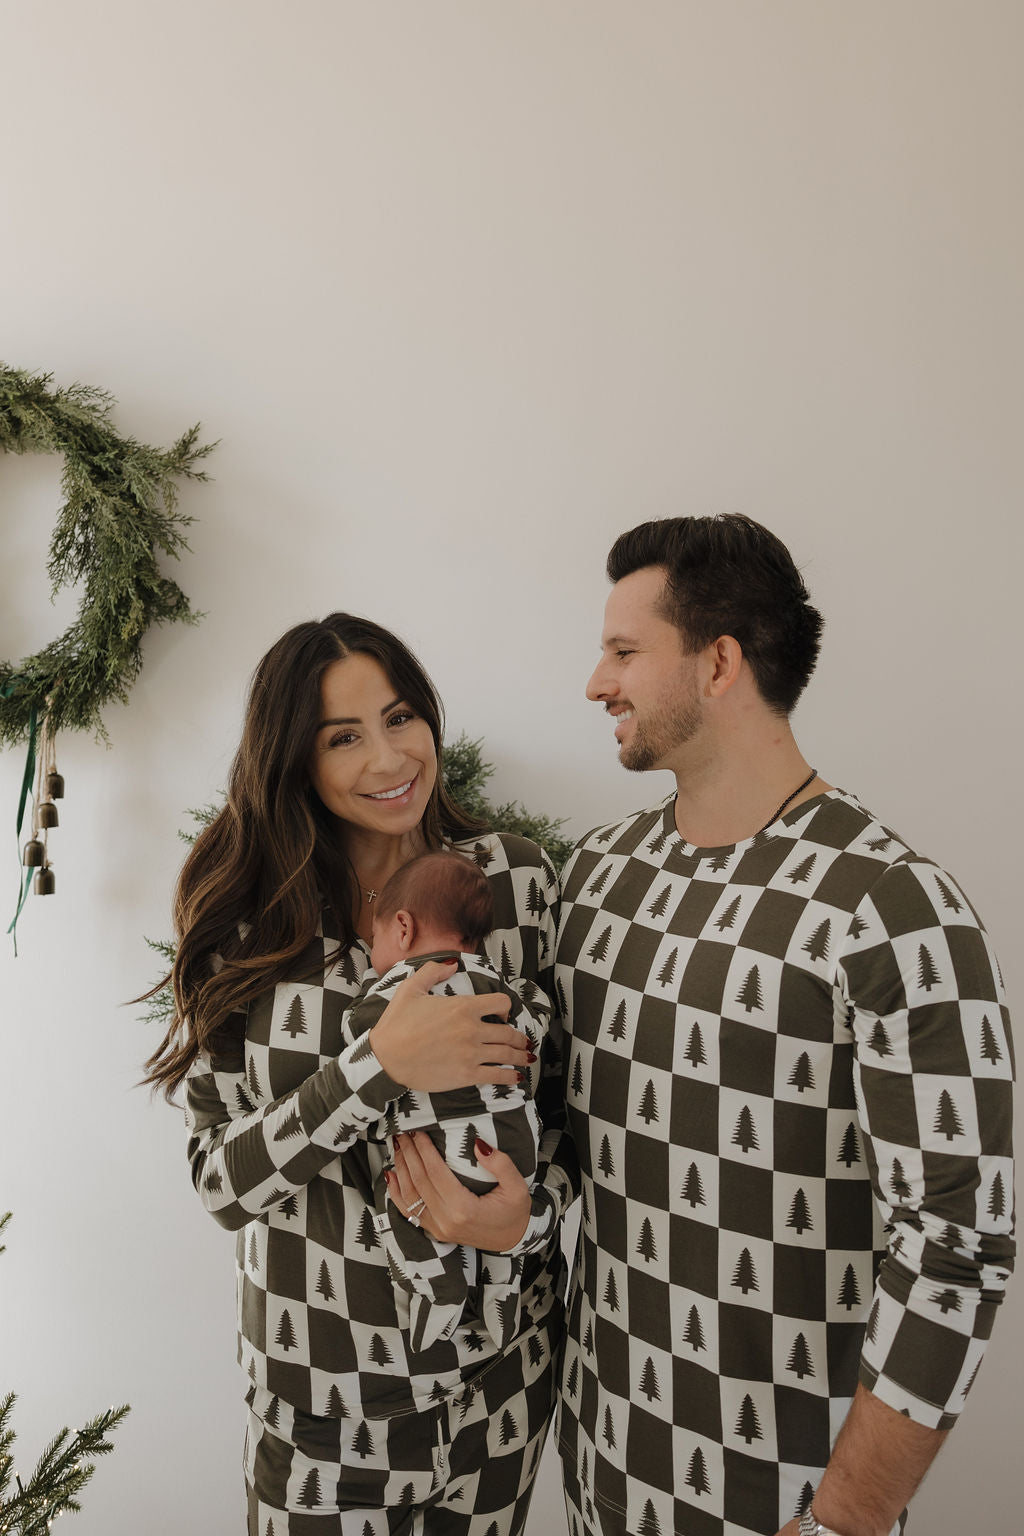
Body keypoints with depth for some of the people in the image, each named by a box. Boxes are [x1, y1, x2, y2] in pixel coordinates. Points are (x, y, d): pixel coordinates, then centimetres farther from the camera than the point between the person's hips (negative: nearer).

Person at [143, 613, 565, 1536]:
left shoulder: (522, 882, -9)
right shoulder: (248, 922, -11)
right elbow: (222, 1178, -14)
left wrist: (531, 1207, -20)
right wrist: (379, 1066, -28)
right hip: (322, 1368, -1)